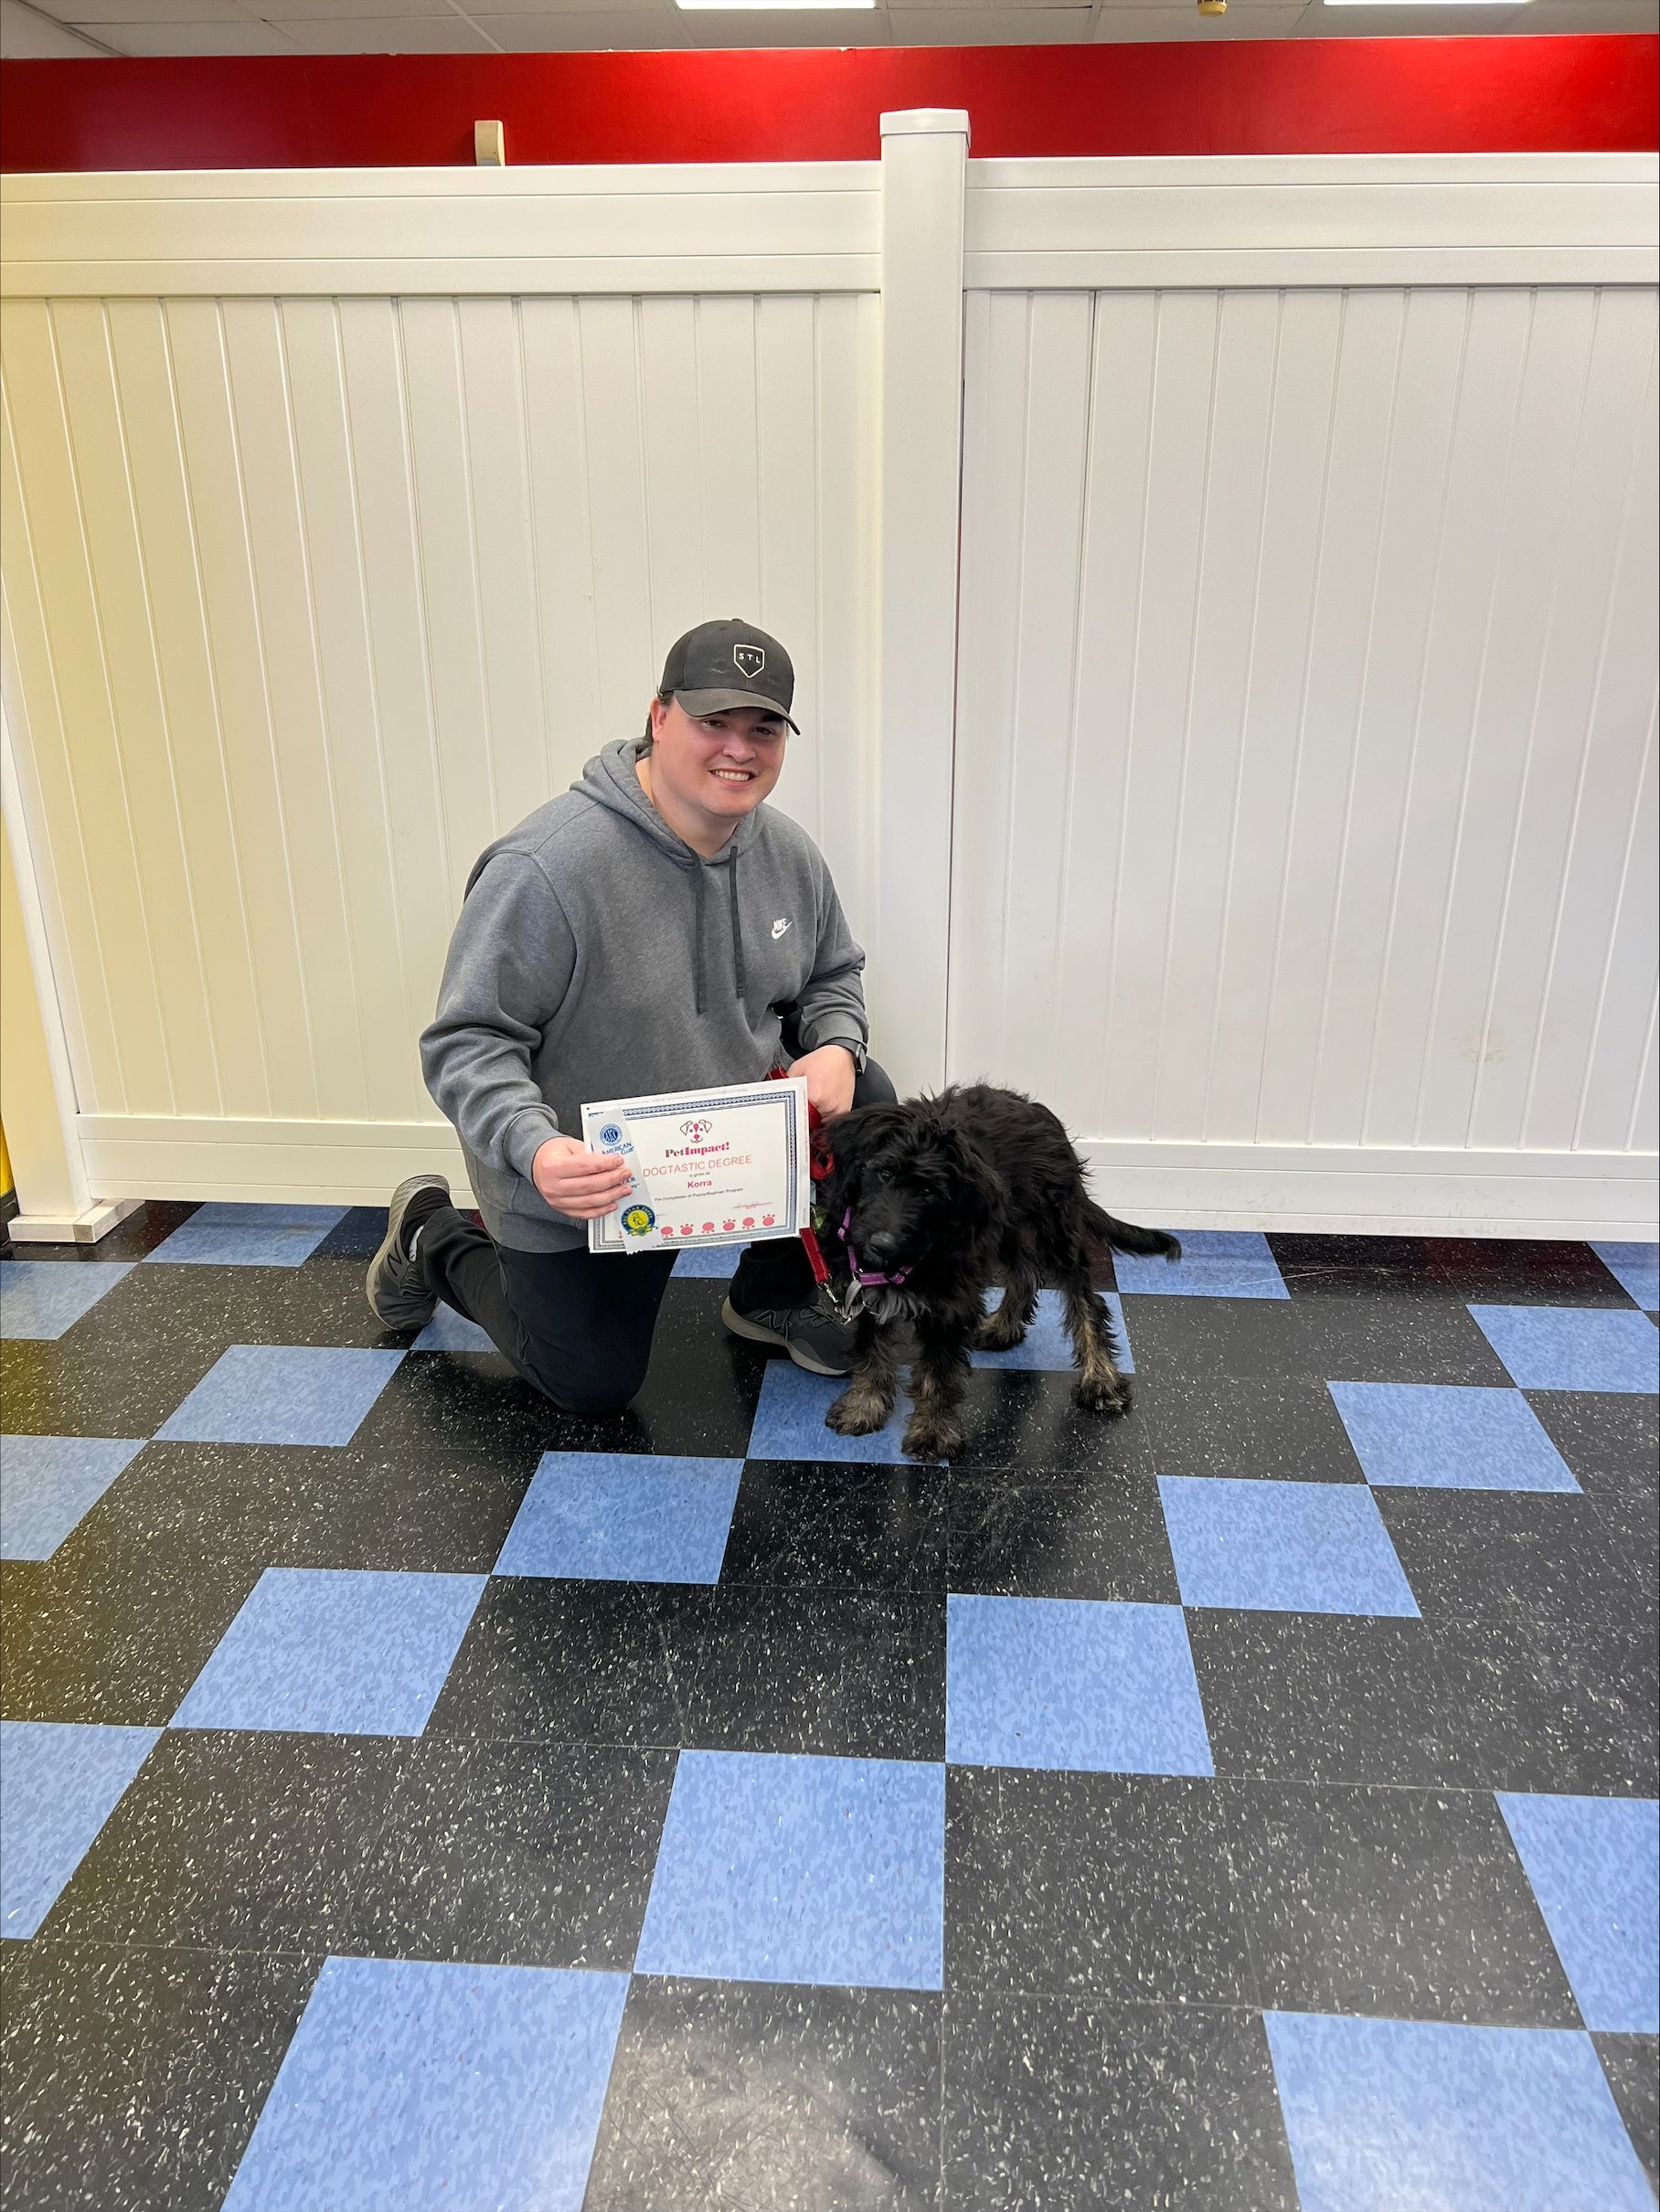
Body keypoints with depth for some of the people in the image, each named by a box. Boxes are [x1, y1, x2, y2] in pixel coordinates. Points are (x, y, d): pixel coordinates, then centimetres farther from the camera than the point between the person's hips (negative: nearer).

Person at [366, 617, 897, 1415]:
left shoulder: (788, 854, -8)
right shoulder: (547, 868, -29)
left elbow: (832, 977, 8)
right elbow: (467, 1041, -25)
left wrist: (836, 1049, -15)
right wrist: (533, 1149, -42)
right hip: (576, 1181, -5)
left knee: (864, 1100, -13)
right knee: (592, 1385, 8)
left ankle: (772, 1295, 12)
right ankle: (431, 1239, 33)